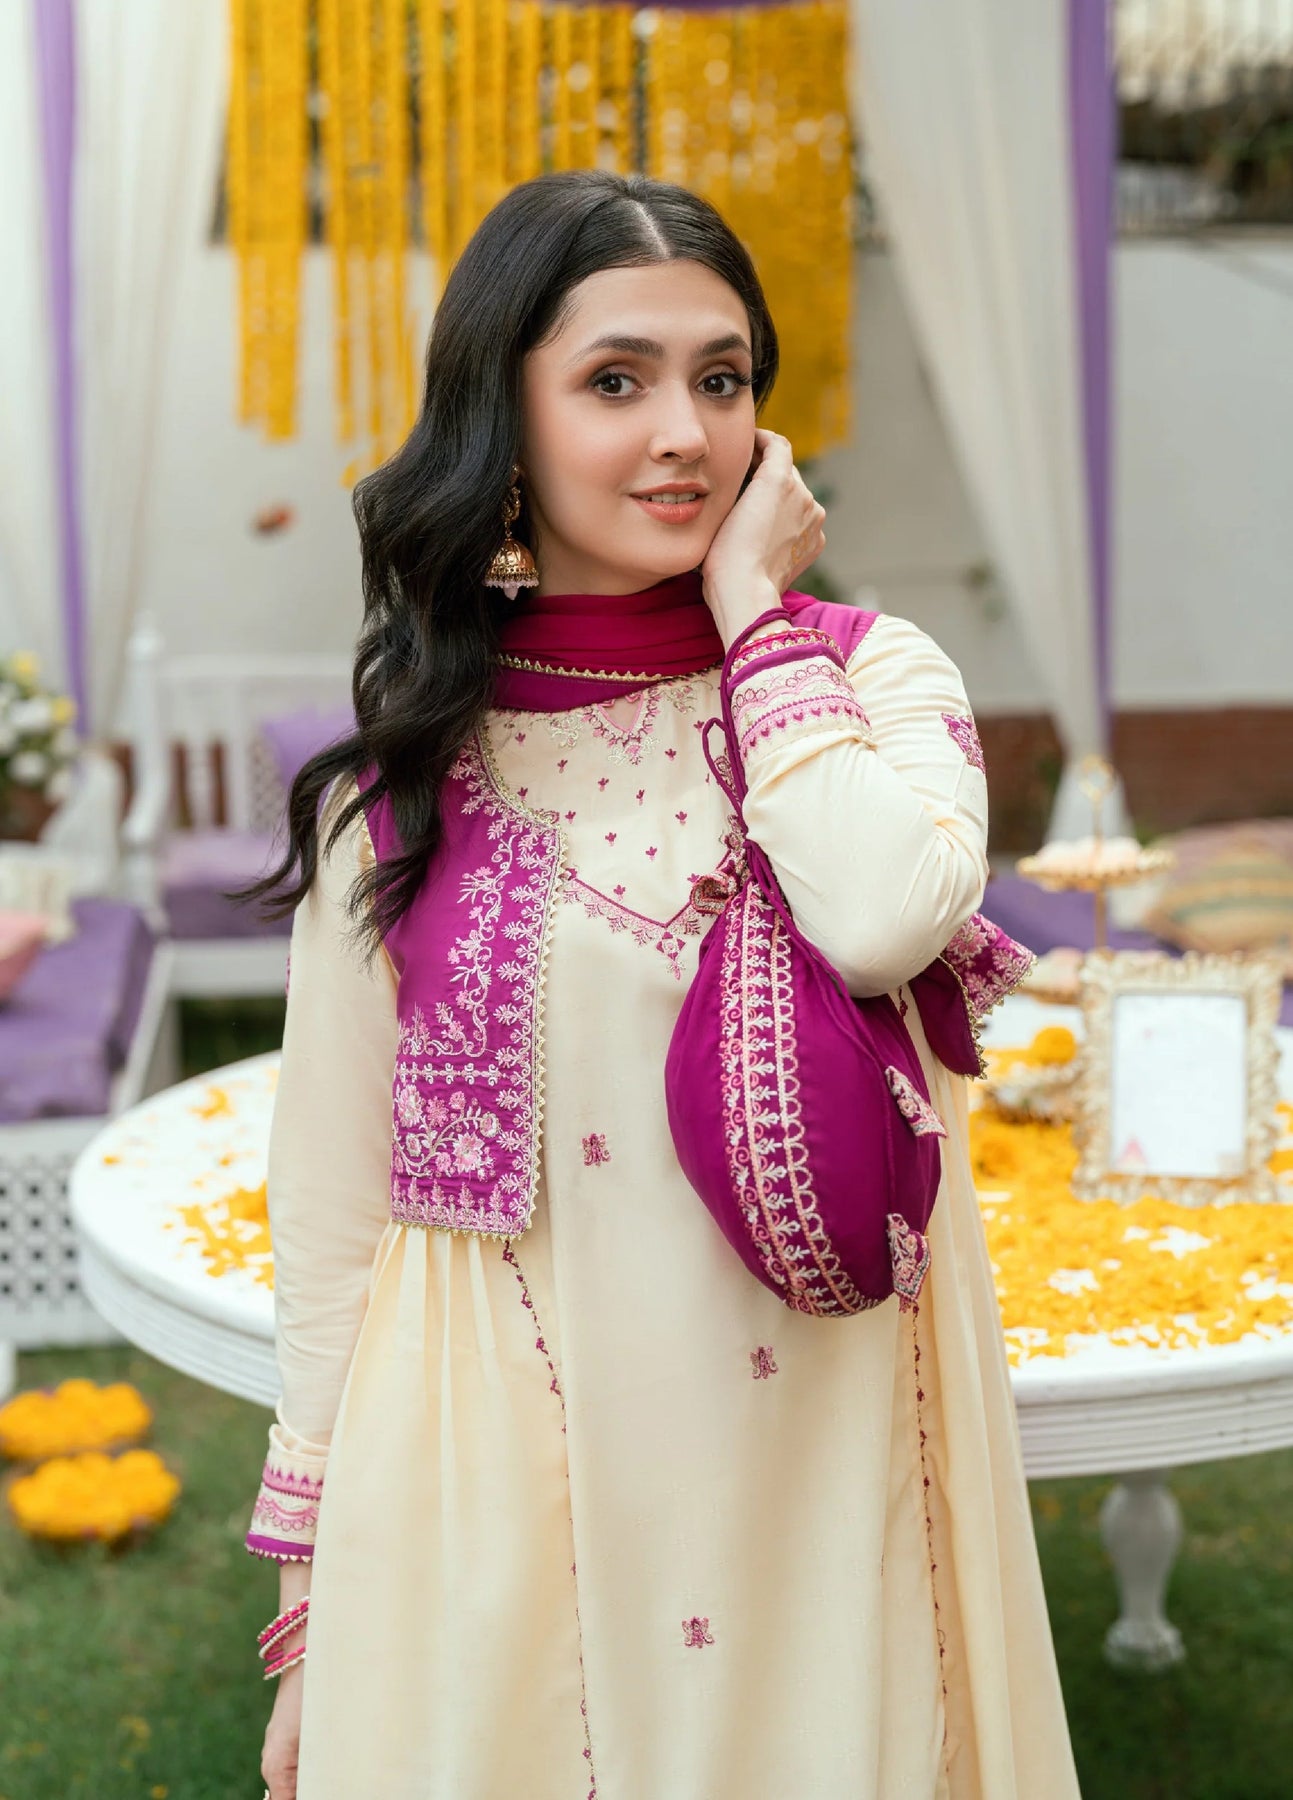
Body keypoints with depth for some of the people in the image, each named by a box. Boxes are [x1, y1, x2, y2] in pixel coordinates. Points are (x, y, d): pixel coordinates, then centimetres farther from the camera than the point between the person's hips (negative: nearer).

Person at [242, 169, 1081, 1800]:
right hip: (493, 1477, 0)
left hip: (809, 1460, 0)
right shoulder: (398, 785, -1)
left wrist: (750, 606, -12)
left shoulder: (876, 678, -2)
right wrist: (309, 1602, 5)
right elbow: (332, 1201, 3)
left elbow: (889, 917, -25)